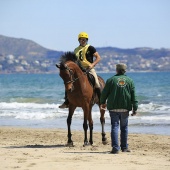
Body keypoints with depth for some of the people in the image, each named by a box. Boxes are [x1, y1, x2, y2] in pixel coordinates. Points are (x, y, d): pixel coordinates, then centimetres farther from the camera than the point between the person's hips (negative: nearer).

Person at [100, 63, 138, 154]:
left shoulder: (111, 80, 0)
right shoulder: (130, 81, 4)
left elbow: (104, 93, 4)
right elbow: (133, 96, 1)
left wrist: (102, 102, 21)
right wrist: (135, 108, 3)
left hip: (113, 108, -1)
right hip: (125, 108, 1)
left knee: (115, 126, -1)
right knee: (124, 127, 14)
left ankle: (115, 147, -11)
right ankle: (124, 147, 20)